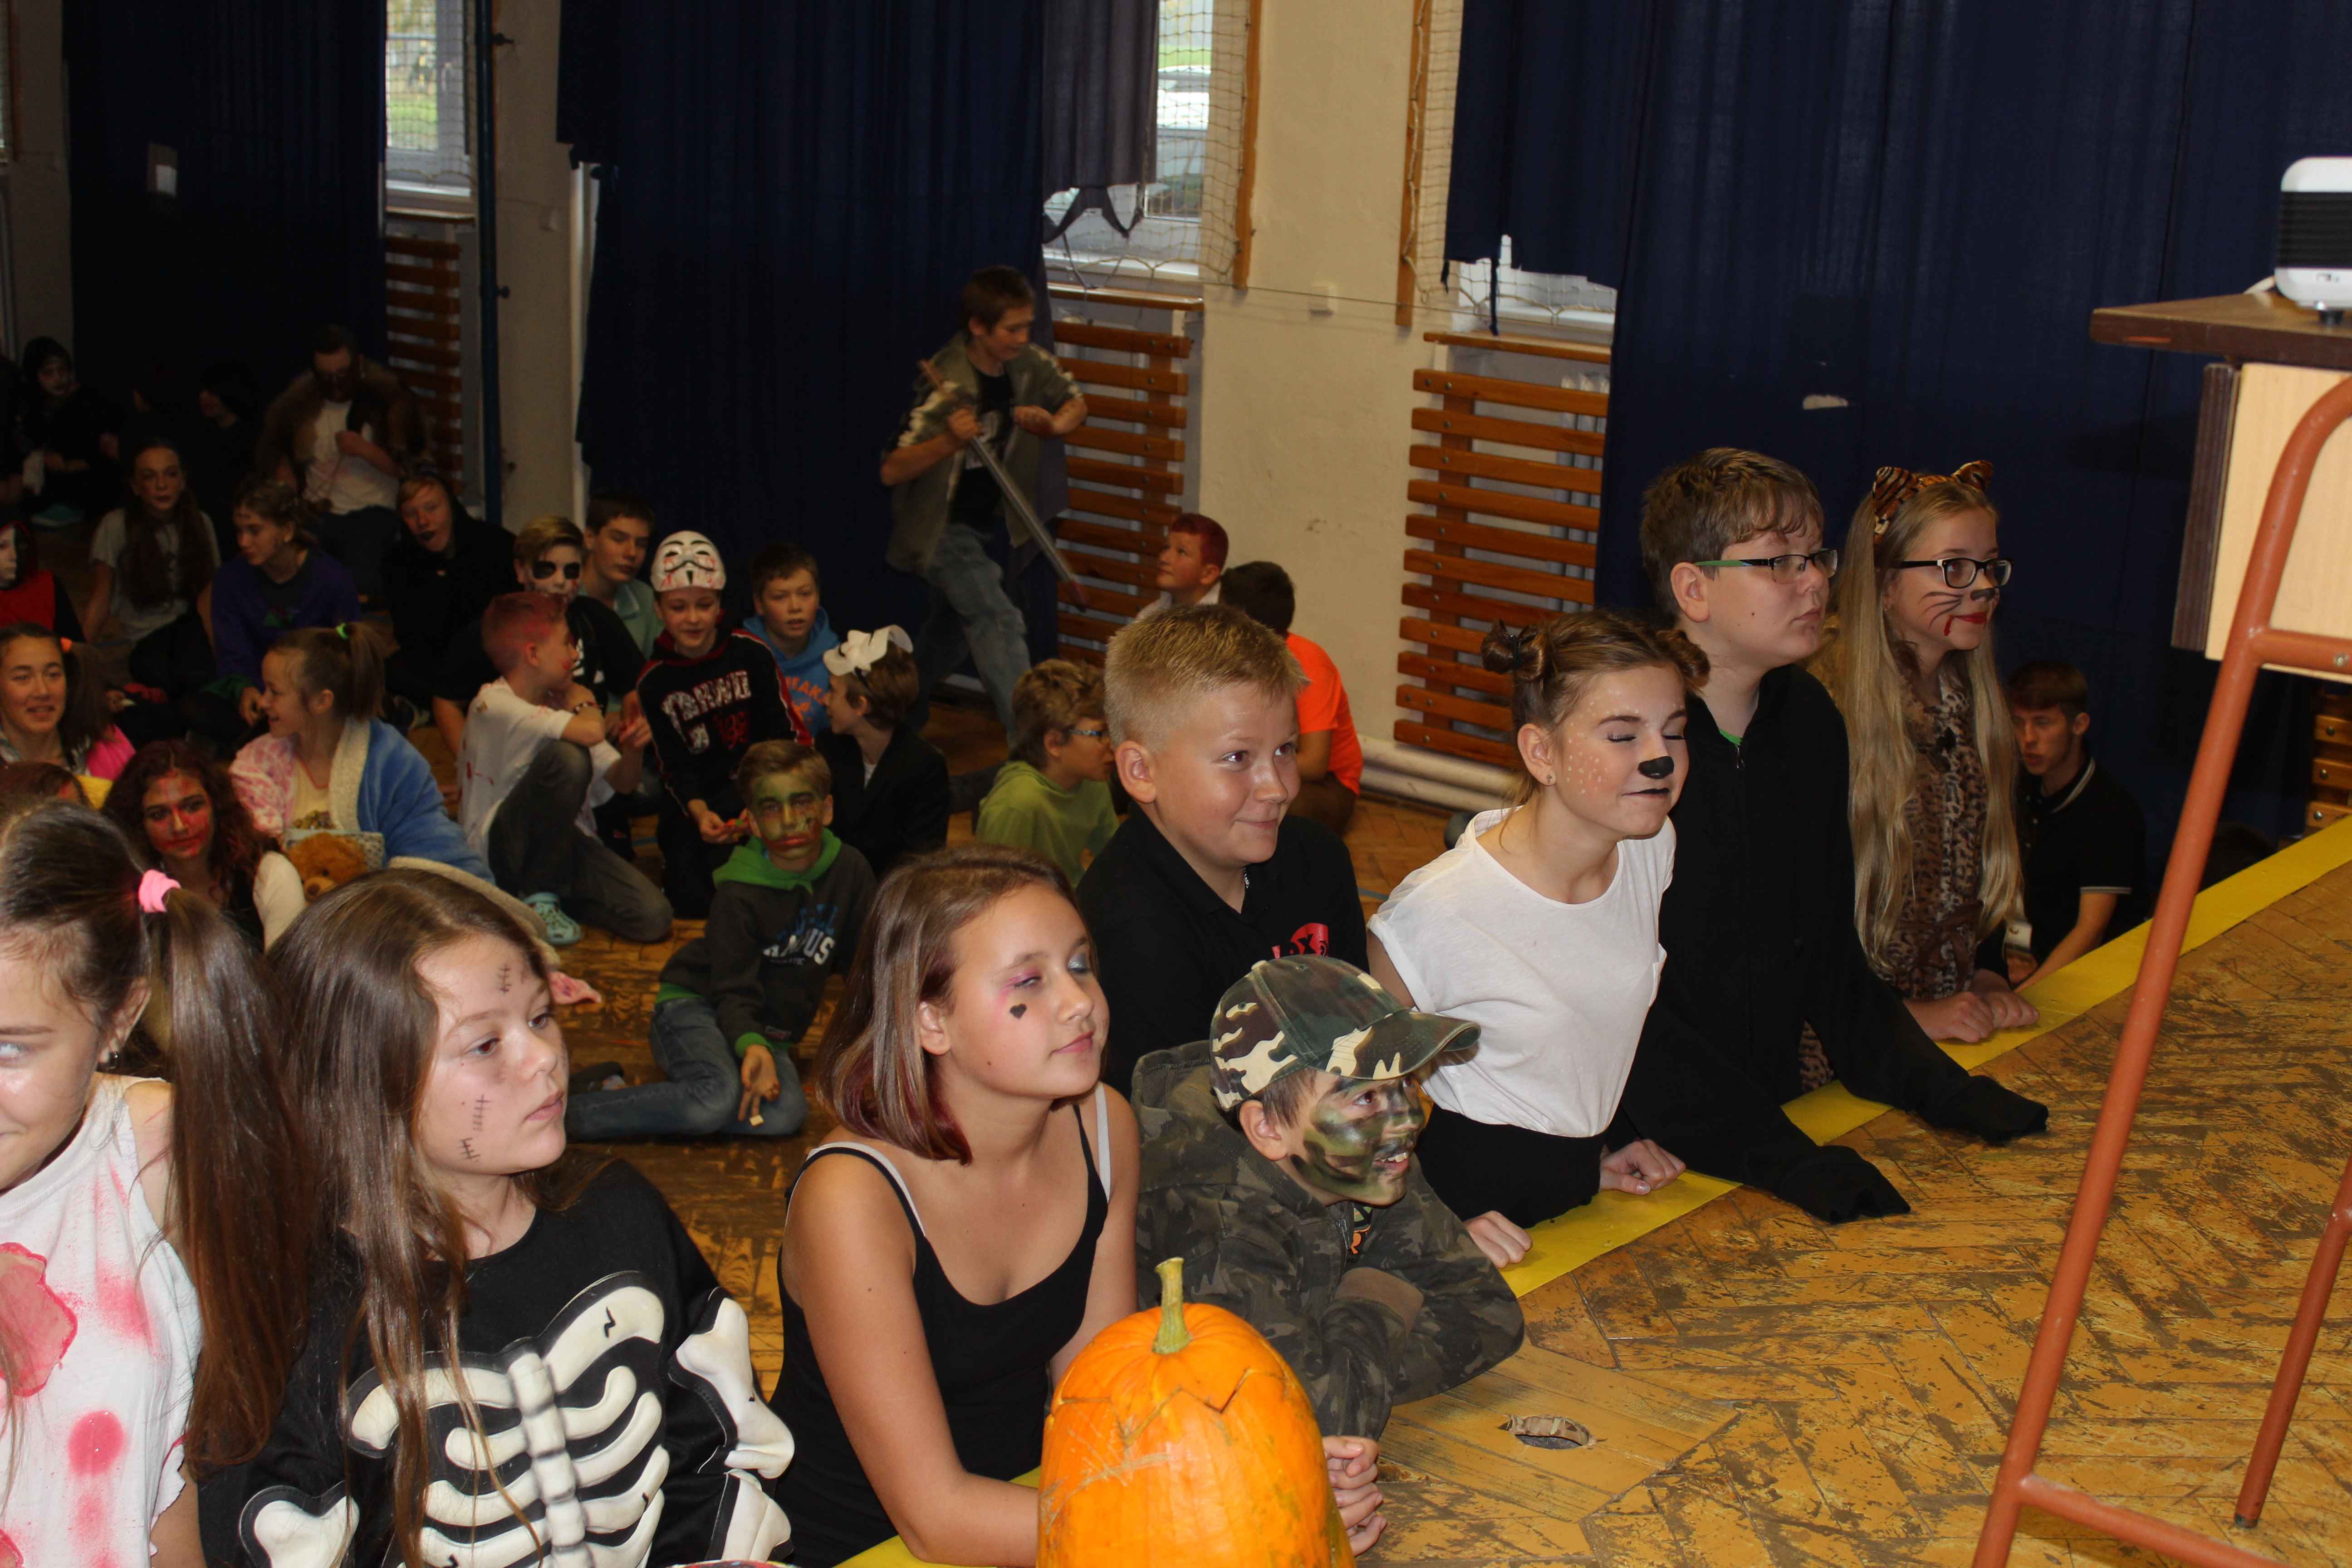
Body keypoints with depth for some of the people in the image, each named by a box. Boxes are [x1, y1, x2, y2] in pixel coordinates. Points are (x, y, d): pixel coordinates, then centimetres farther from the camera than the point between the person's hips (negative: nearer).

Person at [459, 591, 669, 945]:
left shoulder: (558, 704, 9)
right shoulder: (494, 704, -16)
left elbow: (622, 782, 9)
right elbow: (591, 732, -30)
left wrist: (633, 749, -13)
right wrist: (583, 701, -7)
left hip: (563, 841, 6)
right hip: (498, 851, -6)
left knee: (653, 918, -17)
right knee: (568, 756, -32)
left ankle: (550, 888, 10)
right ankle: (537, 896, -13)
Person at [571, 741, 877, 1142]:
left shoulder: (850, 870, -3)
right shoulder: (738, 895, -16)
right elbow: (733, 990, -18)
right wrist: (752, 1046, -38)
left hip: (769, 1032, 5)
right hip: (696, 1005, -5)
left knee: (785, 1116, -28)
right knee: (720, 1096, -37)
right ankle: (557, 1112, -26)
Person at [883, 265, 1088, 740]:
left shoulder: (1027, 364, -9)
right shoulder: (948, 387, -28)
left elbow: (1076, 404, 10)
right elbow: (891, 472, -30)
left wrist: (1054, 424, -14)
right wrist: (949, 442, -47)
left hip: (984, 521, 8)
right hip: (939, 527, -8)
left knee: (952, 629, 21)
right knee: (999, 620, -20)